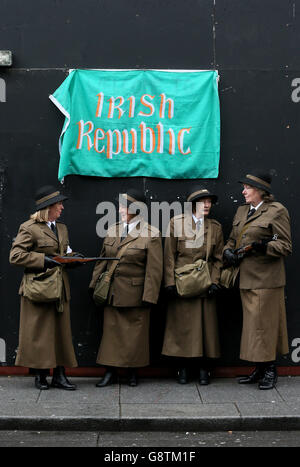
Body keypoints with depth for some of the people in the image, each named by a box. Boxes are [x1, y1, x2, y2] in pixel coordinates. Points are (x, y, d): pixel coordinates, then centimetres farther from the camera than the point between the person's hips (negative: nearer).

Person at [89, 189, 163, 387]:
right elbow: (103, 260, 14)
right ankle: (110, 371, 16)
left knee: (135, 332, 5)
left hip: (135, 294, -4)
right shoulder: (113, 231, 9)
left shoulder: (151, 234, -7)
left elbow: (154, 270, -9)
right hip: (112, 293, 5)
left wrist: (149, 296, -12)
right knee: (111, 331, 7)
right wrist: (95, 285, 9)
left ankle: (133, 372, 20)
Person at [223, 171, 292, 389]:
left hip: (266, 279, -7)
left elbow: (286, 246, -8)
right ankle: (260, 369, 20)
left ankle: (270, 370, 9)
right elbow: (233, 239, 23)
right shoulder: (242, 211, 15)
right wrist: (228, 251, 2)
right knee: (253, 324, 11)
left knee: (263, 323, -4)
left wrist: (264, 246, -25)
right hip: (246, 277, 7)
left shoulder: (277, 211, -7)